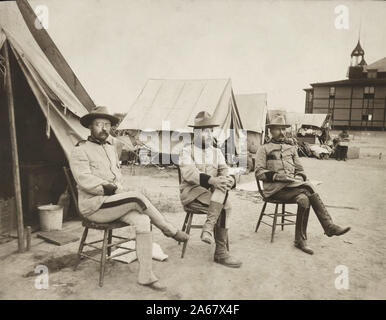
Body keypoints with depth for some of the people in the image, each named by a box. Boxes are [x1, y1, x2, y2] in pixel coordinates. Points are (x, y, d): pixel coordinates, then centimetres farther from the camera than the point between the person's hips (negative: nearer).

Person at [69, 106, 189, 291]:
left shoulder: (110, 147, 19)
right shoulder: (80, 151, -5)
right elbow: (85, 181, -17)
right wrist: (116, 190, -19)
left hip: (112, 202, 7)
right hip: (93, 206, -6)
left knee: (142, 221, -21)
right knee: (137, 197, -29)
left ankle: (146, 275, -16)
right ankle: (169, 230, -8)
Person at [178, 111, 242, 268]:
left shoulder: (217, 152, 18)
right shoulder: (187, 150, 4)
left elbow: (225, 171, 4)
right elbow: (188, 173, -14)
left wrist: (229, 179, -22)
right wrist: (210, 180, -31)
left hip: (213, 192, 5)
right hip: (191, 192, -4)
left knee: (223, 185, -29)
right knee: (225, 206, -27)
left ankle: (208, 227, -26)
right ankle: (221, 252, -23)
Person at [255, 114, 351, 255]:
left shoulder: (291, 147, 23)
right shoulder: (264, 149, 8)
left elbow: (300, 169, 24)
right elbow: (259, 173, -1)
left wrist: (300, 178, 1)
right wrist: (277, 176, -15)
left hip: (294, 184, 5)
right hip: (276, 188, -4)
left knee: (304, 199, -28)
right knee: (309, 190, -26)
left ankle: (300, 240, -21)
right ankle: (329, 227, -17)